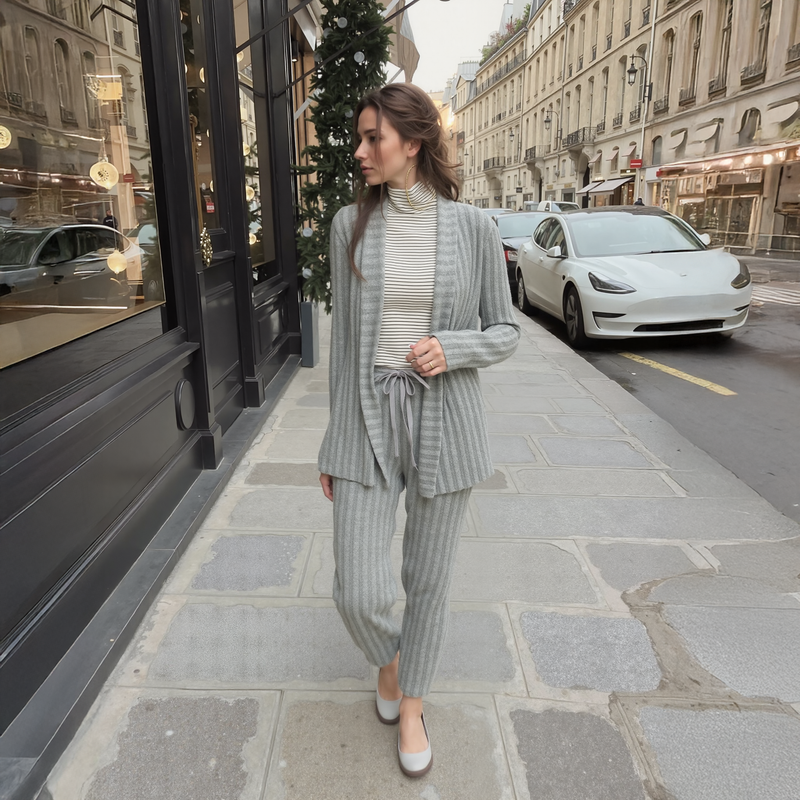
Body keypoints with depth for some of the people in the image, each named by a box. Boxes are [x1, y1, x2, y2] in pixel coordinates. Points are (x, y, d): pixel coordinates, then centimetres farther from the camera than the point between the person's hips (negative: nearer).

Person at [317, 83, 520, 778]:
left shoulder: (473, 228, -3)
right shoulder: (352, 225, 2)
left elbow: (505, 331, 5)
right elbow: (344, 336, 5)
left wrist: (452, 349, -17)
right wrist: (335, 443, 7)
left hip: (444, 420, -1)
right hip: (368, 417, 1)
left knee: (430, 580, 13)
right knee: (358, 592, -1)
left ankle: (411, 705, 40)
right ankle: (388, 657, 38)